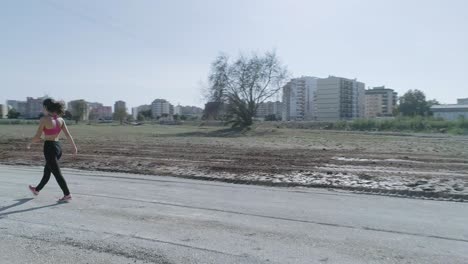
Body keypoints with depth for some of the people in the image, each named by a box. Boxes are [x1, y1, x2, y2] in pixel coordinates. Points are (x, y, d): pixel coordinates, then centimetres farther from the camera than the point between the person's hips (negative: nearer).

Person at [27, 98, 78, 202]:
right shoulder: (60, 119, 3)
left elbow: (37, 137, -13)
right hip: (58, 147, 7)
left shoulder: (44, 119, -14)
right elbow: (68, 134, 1)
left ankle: (67, 194, 1)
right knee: (47, 171, 23)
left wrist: (30, 144, 6)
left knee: (57, 173, -1)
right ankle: (37, 190, 42)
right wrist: (74, 147, 4)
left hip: (49, 147, -7)